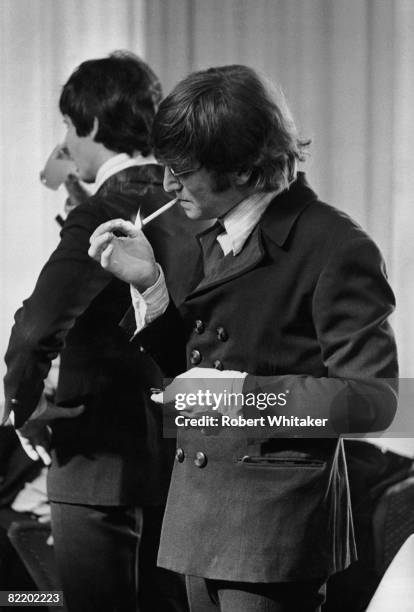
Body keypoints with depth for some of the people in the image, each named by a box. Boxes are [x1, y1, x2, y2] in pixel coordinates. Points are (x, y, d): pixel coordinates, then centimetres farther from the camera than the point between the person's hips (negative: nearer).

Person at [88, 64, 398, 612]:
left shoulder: (336, 248, -13)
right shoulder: (215, 241, 14)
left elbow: (373, 400, -17)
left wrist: (246, 394, -19)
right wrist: (148, 283, 4)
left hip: (276, 527, -8)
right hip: (203, 518, 8)